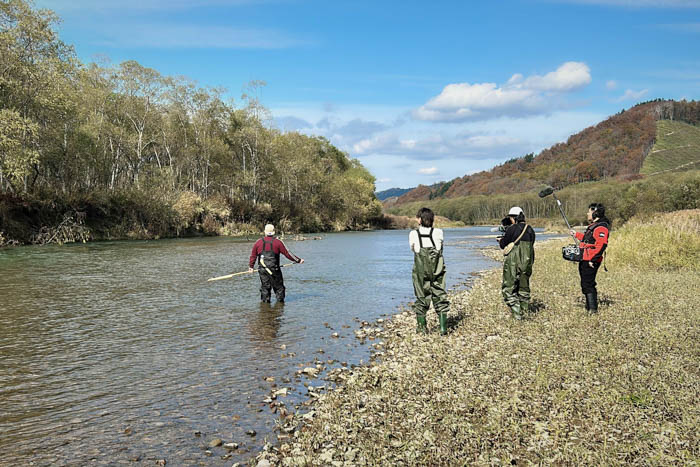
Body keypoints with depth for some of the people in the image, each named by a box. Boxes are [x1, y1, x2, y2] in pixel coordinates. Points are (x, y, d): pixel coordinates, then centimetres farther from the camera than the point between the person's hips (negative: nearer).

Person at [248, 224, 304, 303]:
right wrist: (298, 260, 7)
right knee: (279, 287, 9)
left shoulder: (258, 243, 5)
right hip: (274, 269, -3)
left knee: (265, 286, 11)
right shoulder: (278, 242, -3)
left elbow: (253, 255, 11)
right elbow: (287, 254, -2)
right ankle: (280, 300, 10)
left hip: (262, 269, 3)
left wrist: (250, 266, 24)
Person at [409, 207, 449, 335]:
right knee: (440, 297, 7)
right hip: (437, 271, 1)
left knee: (422, 298, 10)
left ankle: (422, 326, 17)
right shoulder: (438, 233, -2)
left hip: (421, 271, 0)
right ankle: (443, 327, 2)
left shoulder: (413, 234, -5)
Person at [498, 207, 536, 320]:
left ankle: (516, 313, -4)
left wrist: (501, 240, 17)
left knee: (509, 289, 2)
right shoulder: (530, 230, 8)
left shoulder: (512, 229, -12)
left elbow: (503, 245, -6)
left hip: (513, 264, -6)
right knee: (524, 288, 19)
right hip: (527, 264, 6)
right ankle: (524, 310, 24)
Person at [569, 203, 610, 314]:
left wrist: (593, 259, -26)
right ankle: (589, 307, 28)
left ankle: (593, 309, -3)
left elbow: (601, 245, -25)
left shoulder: (601, 227, -17)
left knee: (587, 284, -8)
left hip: (590, 262, -11)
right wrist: (577, 234, 38)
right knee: (586, 284, 18)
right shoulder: (594, 225, 16)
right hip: (585, 260, 11)